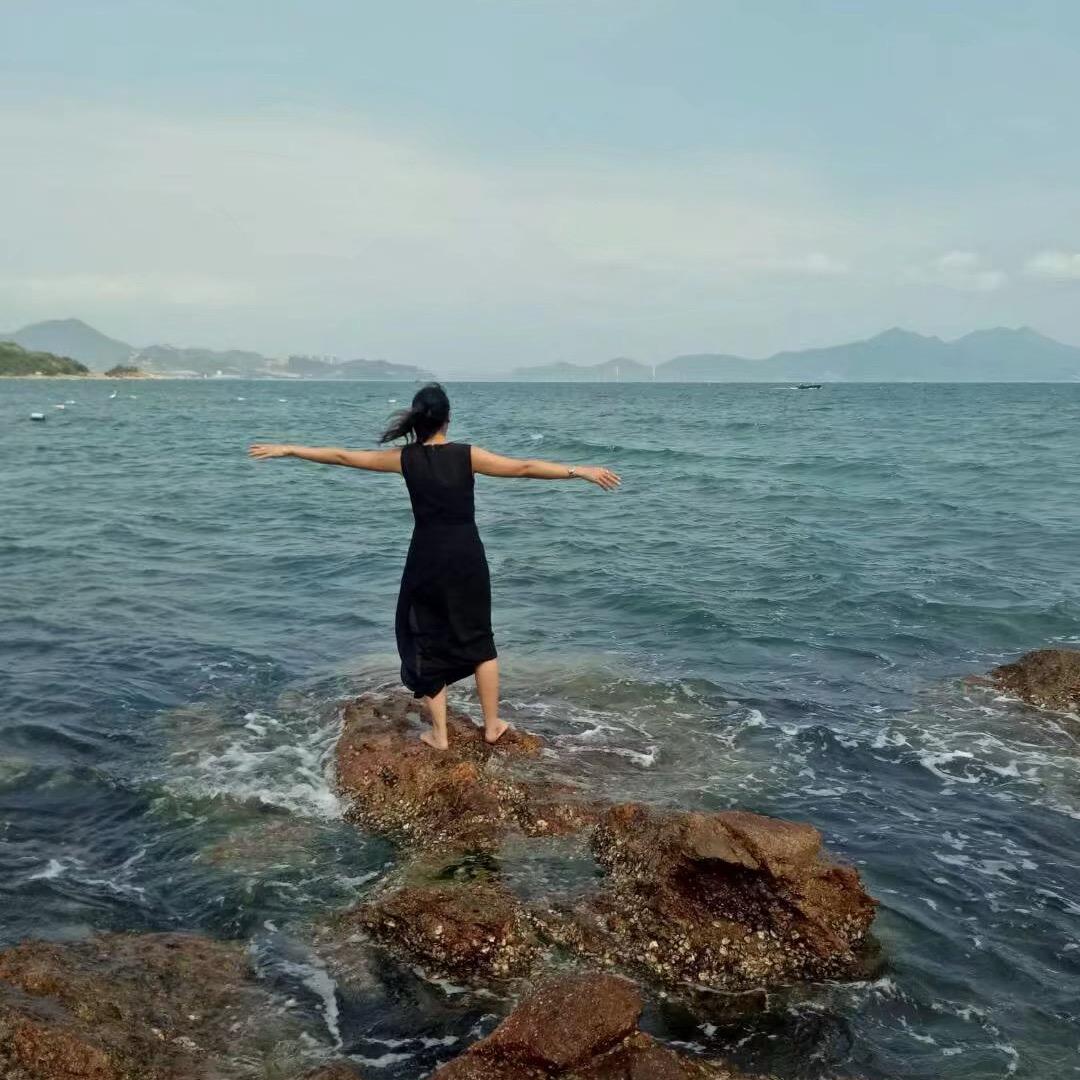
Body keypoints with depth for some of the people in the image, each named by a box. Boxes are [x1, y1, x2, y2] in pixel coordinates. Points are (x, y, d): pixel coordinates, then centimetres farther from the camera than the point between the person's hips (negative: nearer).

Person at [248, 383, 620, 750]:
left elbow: (343, 457, 2)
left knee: (426, 642, 12)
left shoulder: (405, 458, -4)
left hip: (427, 559, 0)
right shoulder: (466, 455, -7)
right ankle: (492, 725, 23)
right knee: (479, 640, 16)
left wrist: (286, 450, 11)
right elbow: (524, 467, -11)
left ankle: (439, 734, 15)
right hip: (467, 557, 0)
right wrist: (580, 471, -8)